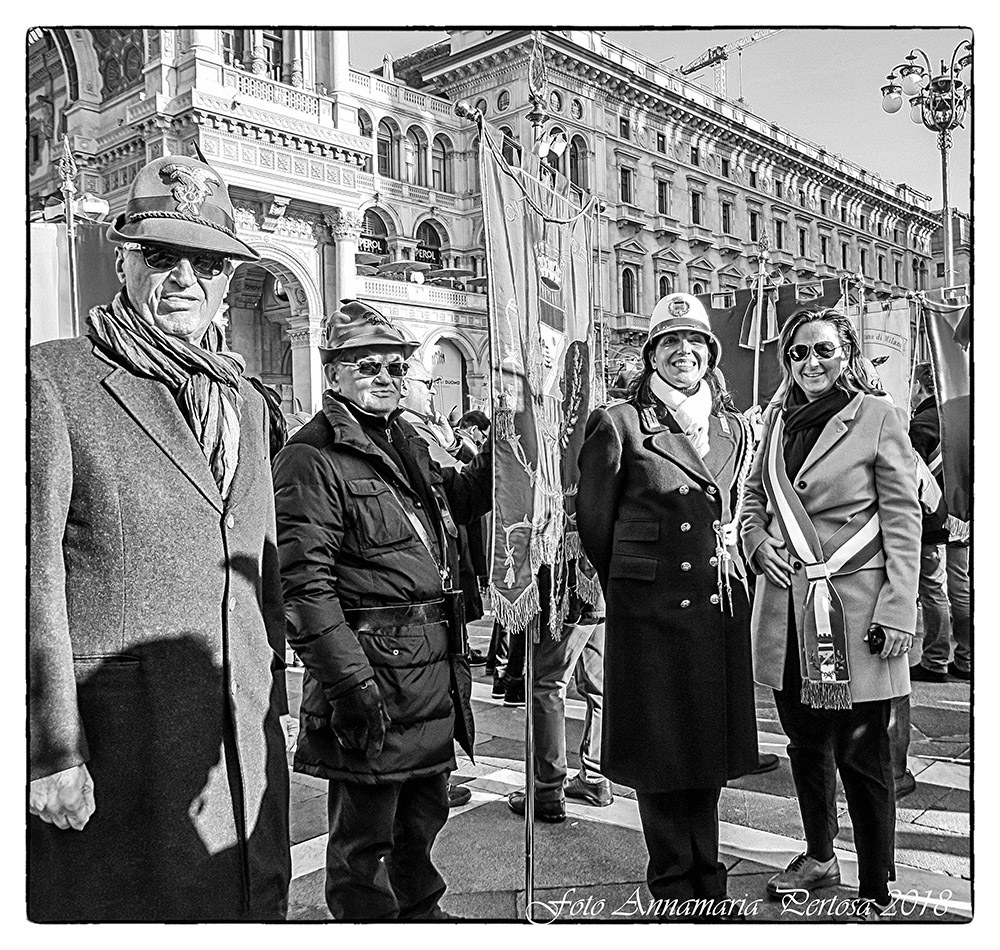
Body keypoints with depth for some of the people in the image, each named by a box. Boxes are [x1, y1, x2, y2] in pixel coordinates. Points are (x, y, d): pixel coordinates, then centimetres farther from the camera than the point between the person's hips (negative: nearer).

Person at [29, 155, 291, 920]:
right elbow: (34, 574, -11)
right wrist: (52, 750, -13)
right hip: (113, 739, -5)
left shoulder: (245, 400, 14)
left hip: (244, 741, 6)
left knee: (249, 910, 15)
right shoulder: (55, 379, -5)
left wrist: (274, 712, 14)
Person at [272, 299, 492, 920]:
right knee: (364, 837, 7)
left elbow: (458, 500, 32)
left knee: (425, 814, 25)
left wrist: (500, 453, 16)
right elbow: (305, 583, -19)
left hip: (437, 671, 9)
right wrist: (349, 683, -24)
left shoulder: (407, 444, 14)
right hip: (374, 674, -9)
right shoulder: (312, 459, -13)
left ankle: (420, 911, 46)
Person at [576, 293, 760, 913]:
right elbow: (594, 518, 1)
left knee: (711, 745, 13)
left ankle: (707, 875, 29)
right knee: (660, 748, 6)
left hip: (721, 605, 4)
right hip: (648, 608, -4)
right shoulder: (619, 426, -6)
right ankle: (675, 883, 23)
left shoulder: (737, 430, 9)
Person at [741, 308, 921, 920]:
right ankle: (820, 857, 36)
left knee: (862, 755, 1)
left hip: (854, 607, -5)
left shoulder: (878, 416, -5)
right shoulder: (779, 418, 10)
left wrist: (898, 611, -12)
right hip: (787, 607, 5)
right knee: (805, 743, 17)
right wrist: (758, 542, 2)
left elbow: (903, 519, -7)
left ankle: (876, 893, 17)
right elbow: (754, 496, 22)